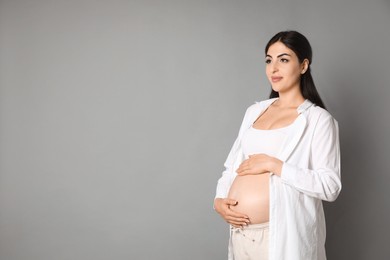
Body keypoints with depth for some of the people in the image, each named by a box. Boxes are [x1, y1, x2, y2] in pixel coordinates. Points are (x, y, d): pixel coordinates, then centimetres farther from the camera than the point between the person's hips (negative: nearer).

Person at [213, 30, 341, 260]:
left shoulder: (318, 118, -6)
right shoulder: (254, 111, 11)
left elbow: (330, 187, -14)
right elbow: (232, 165, 15)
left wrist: (273, 164, -18)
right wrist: (219, 199, -2)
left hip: (282, 235, -5)